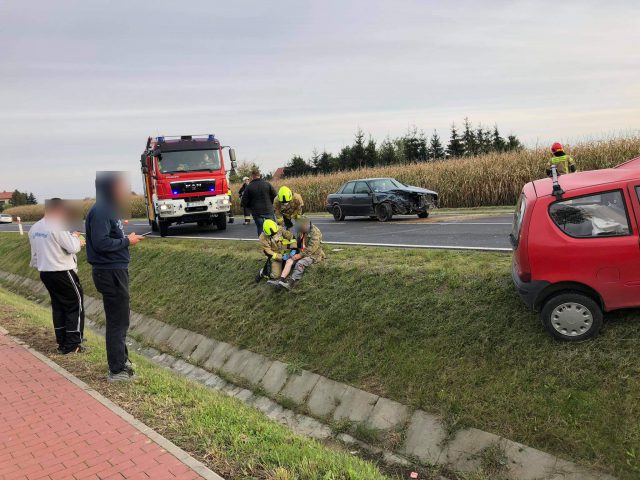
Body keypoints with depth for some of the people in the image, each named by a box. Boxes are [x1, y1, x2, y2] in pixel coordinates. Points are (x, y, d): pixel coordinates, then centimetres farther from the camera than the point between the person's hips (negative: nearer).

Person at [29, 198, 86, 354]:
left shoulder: (34, 228, 9)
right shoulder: (58, 226, -18)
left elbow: (47, 246, 16)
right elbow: (72, 248, -19)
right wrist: (76, 238, 1)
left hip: (45, 272, 8)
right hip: (62, 273, -8)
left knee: (58, 306, 16)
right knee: (75, 305, 3)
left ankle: (62, 342, 20)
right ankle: (72, 345, 3)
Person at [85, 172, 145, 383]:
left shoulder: (109, 210, 13)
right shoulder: (100, 212, -17)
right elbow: (100, 243, -24)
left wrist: (125, 236, 0)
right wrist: (127, 241, -15)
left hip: (116, 270, 10)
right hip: (110, 273, -10)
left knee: (119, 319, 20)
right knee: (117, 321, -2)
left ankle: (121, 359, 34)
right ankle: (117, 370, 8)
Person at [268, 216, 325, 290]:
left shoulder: (315, 233, -22)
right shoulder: (302, 231, 3)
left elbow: (310, 250, -25)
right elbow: (297, 242, 20)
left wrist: (299, 255, -20)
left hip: (313, 255, -7)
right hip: (302, 253, 7)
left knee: (300, 263, -32)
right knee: (289, 261, -15)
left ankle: (290, 283, -42)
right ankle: (281, 280, -29)